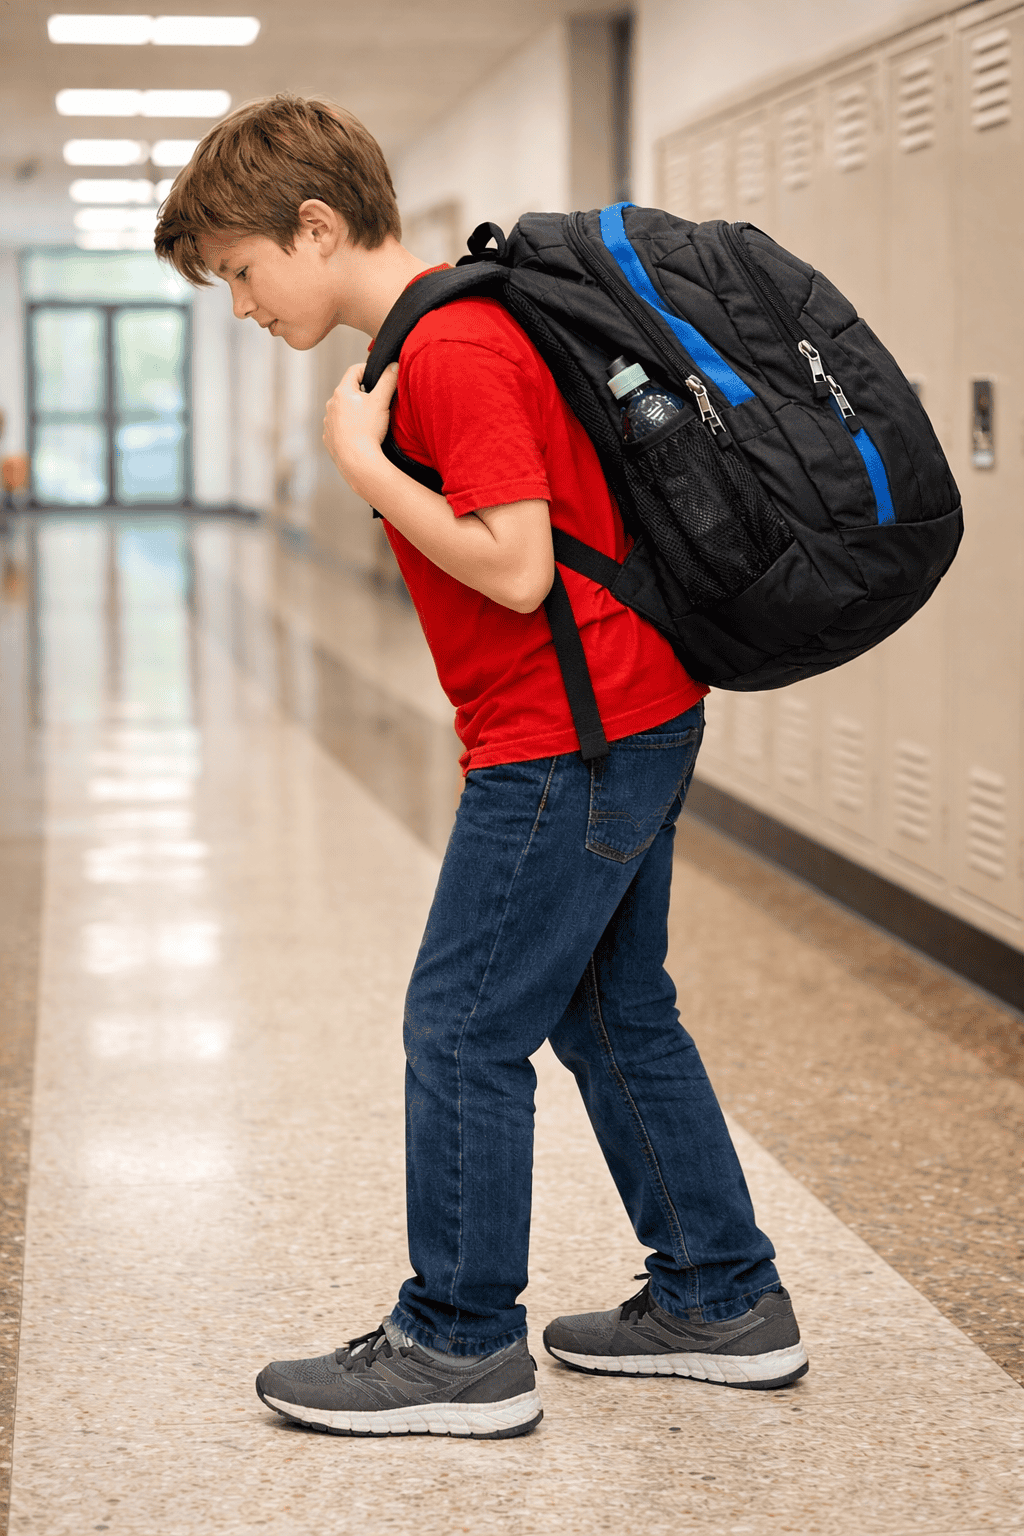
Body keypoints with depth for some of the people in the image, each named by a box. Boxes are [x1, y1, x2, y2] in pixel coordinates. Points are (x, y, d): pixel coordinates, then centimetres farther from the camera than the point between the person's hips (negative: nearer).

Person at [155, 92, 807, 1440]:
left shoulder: (453, 354, -19)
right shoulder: (453, 331, 14)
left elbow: (515, 568, -25)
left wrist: (362, 461, -18)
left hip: (572, 739, -10)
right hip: (630, 722, 10)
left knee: (463, 1029, -2)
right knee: (615, 1018, 17)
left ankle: (462, 1349, 8)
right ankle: (725, 1303, 26)